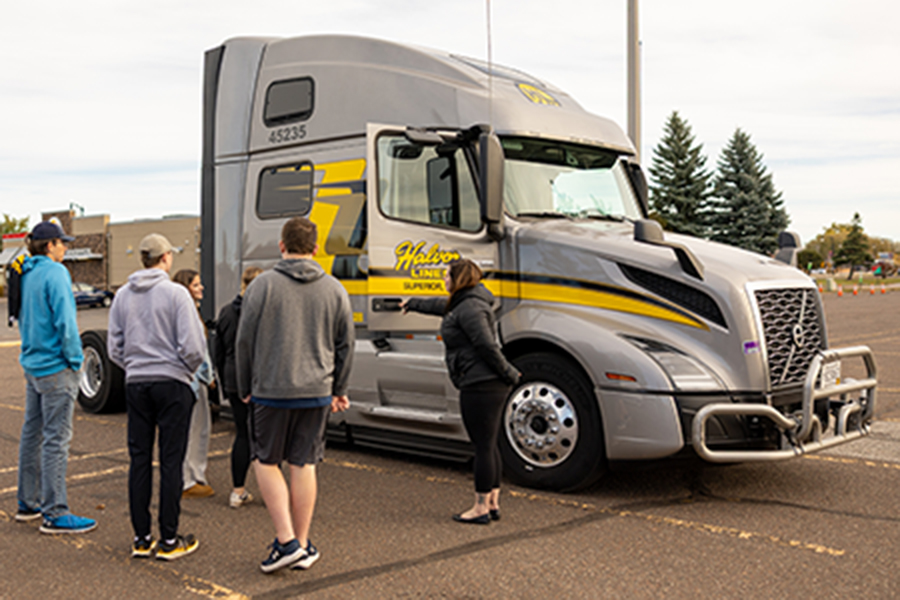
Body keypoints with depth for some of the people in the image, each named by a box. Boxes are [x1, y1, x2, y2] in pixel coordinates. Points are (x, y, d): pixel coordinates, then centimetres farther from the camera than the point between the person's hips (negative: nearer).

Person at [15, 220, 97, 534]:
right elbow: (64, 320, -20)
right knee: (56, 438, -5)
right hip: (55, 366, -9)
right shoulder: (54, 273, -15)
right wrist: (75, 358, -11)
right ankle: (54, 513, -2)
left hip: (32, 364, 9)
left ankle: (28, 502, 27)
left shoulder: (26, 274, 11)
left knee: (32, 432, 16)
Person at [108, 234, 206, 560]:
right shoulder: (176, 293, -8)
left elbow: (115, 348, 8)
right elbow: (192, 346, -13)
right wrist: (189, 369, 6)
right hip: (172, 383, -5)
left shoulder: (123, 296, 7)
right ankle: (169, 540, 5)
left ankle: (141, 539, 14)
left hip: (135, 383, 5)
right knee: (171, 462, 0)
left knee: (139, 460, 9)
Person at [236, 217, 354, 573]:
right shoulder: (334, 289, 4)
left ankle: (286, 541, 3)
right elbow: (345, 345, 9)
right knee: (304, 465, 10)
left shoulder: (263, 285, -6)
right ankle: (303, 546, 18)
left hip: (271, 391, -3)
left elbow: (245, 341, -4)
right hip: (316, 393, 3)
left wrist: (245, 388, 8)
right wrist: (339, 390, 19)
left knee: (266, 462, 10)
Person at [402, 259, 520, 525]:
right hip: (490, 385, 11)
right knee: (489, 445, 15)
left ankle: (481, 508, 4)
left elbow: (487, 346, -22)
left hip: (480, 386, -11)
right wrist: (414, 303, 53)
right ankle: (493, 503, 23)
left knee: (483, 447, -4)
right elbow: (440, 305, 39)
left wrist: (508, 373, -14)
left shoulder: (470, 308, -15)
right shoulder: (461, 304, 18)